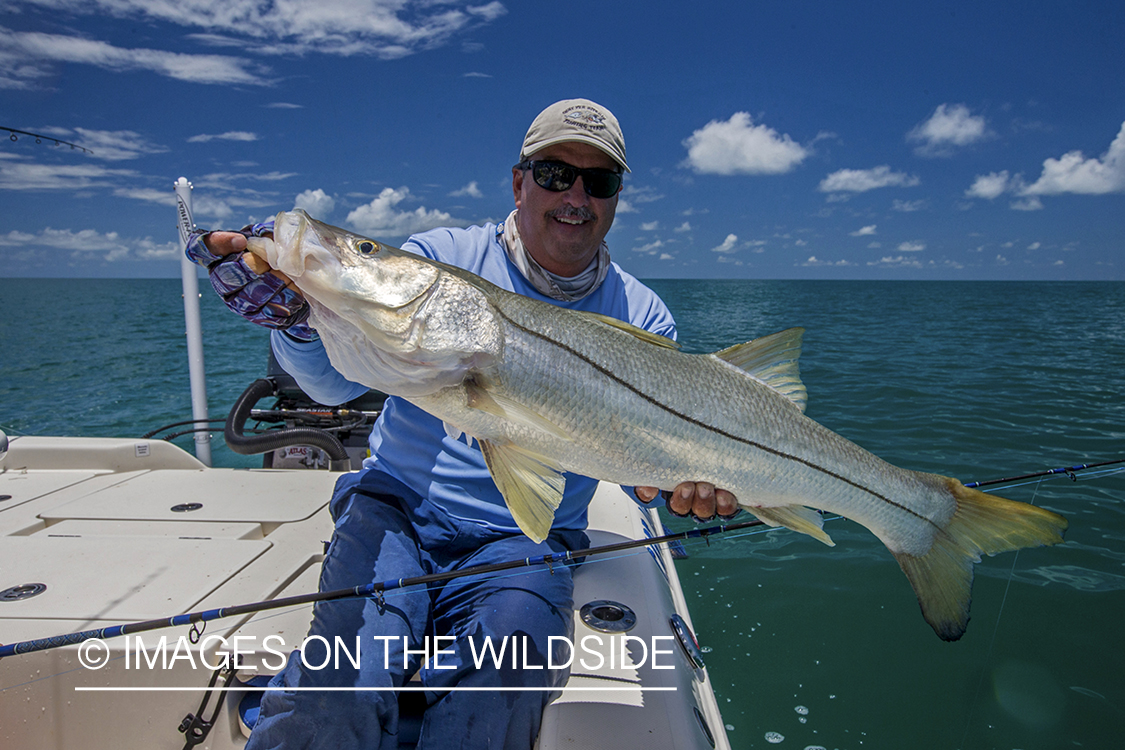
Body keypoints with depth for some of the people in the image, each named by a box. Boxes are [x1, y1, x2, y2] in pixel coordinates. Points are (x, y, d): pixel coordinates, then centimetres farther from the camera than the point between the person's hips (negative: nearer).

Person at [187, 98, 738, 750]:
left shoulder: (642, 319, 3)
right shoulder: (440, 258, -2)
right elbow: (339, 380, -12)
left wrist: (685, 485, -22)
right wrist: (295, 317, -33)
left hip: (526, 543, 1)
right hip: (394, 509, 0)